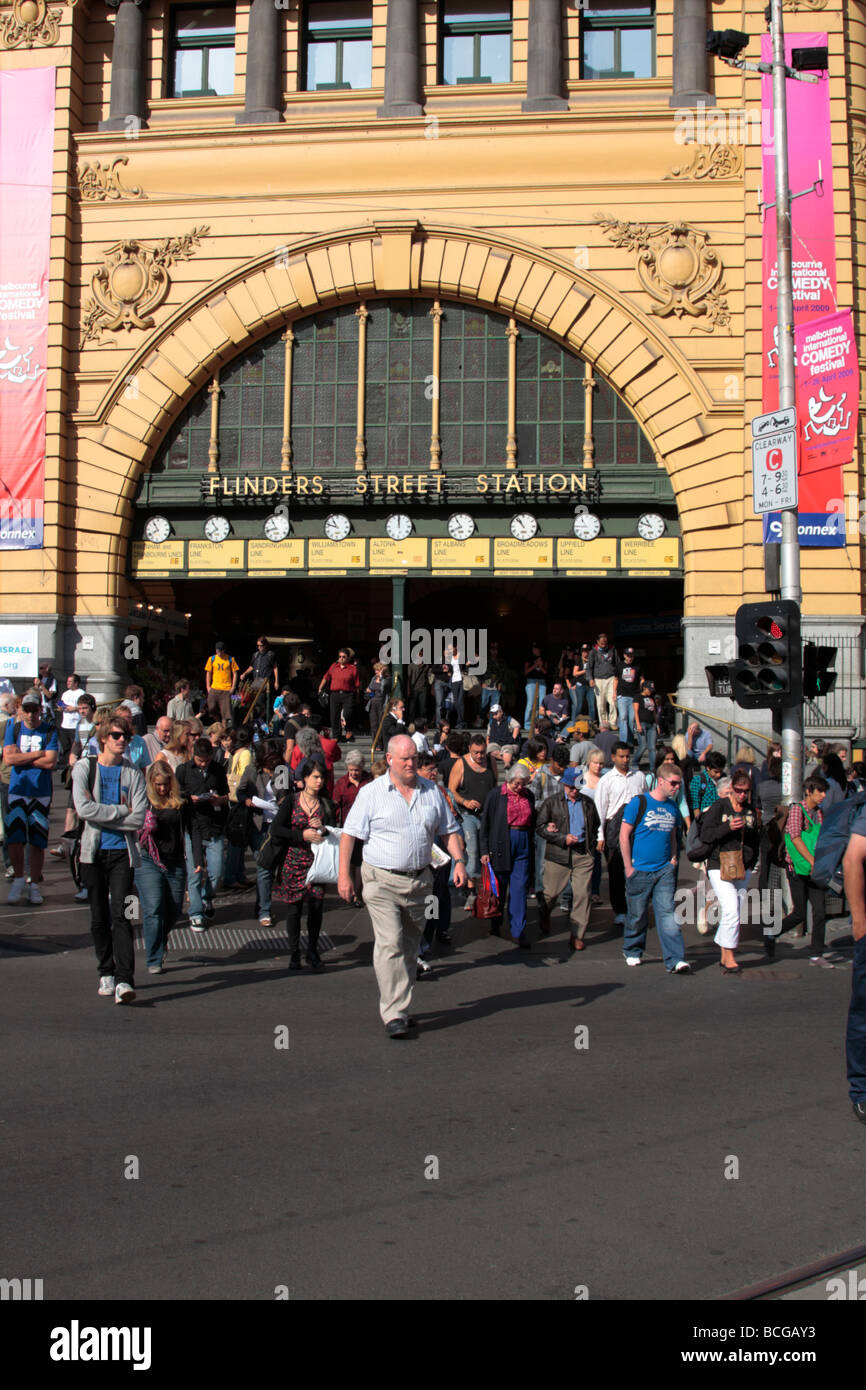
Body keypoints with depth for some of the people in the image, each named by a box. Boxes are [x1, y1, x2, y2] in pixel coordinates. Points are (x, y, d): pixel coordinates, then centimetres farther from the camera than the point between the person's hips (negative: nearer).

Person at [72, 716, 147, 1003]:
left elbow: (138, 819, -7)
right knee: (99, 917, 8)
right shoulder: (84, 768, 4)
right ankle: (106, 973, 22)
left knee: (120, 915, -10)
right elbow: (84, 809, -11)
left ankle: (124, 980, -16)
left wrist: (101, 813, -11)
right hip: (93, 852, 1)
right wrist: (122, 811, -10)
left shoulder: (133, 774, 3)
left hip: (122, 851, -1)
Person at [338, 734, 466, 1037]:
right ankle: (394, 1015, -13)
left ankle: (398, 1006, 26)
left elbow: (450, 830, 15)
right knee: (390, 944, -14)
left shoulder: (432, 791, 8)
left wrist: (459, 860, 0)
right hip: (382, 880, -4)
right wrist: (344, 875, -9)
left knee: (409, 947, 12)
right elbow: (350, 834, -4)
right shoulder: (372, 792, -4)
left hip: (419, 881, 5)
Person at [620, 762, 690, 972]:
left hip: (664, 871, 4)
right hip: (639, 871, -4)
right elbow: (624, 835, -7)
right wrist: (628, 867, -9)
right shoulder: (639, 803, -7)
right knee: (637, 915, 7)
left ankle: (675, 960, -9)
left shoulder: (672, 807, 10)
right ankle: (632, 952, 28)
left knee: (667, 913, -5)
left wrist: (673, 858, 9)